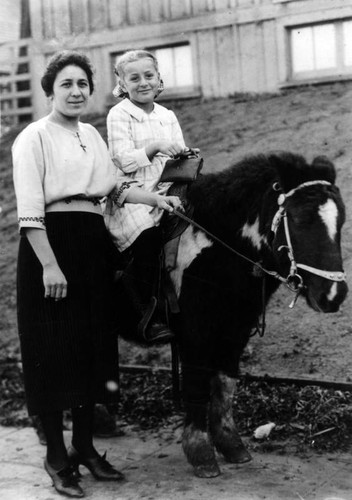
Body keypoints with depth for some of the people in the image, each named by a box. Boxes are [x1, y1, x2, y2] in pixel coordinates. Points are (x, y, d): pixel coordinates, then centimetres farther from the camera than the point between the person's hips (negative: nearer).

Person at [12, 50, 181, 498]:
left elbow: (115, 185, 23)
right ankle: (56, 457, 11)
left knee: (92, 344, 12)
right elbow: (29, 210, -13)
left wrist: (156, 199, 8)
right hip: (52, 243, -7)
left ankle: (84, 445, 26)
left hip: (94, 246, 7)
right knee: (54, 349, -2)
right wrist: (49, 265, -21)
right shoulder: (34, 137, -6)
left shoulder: (91, 135, 16)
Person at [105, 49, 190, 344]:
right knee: (147, 235, -31)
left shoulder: (168, 116, 18)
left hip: (166, 191, 5)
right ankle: (150, 317, -21)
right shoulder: (119, 115, 3)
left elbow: (180, 157, 17)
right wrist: (155, 147, -16)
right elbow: (125, 161, -7)